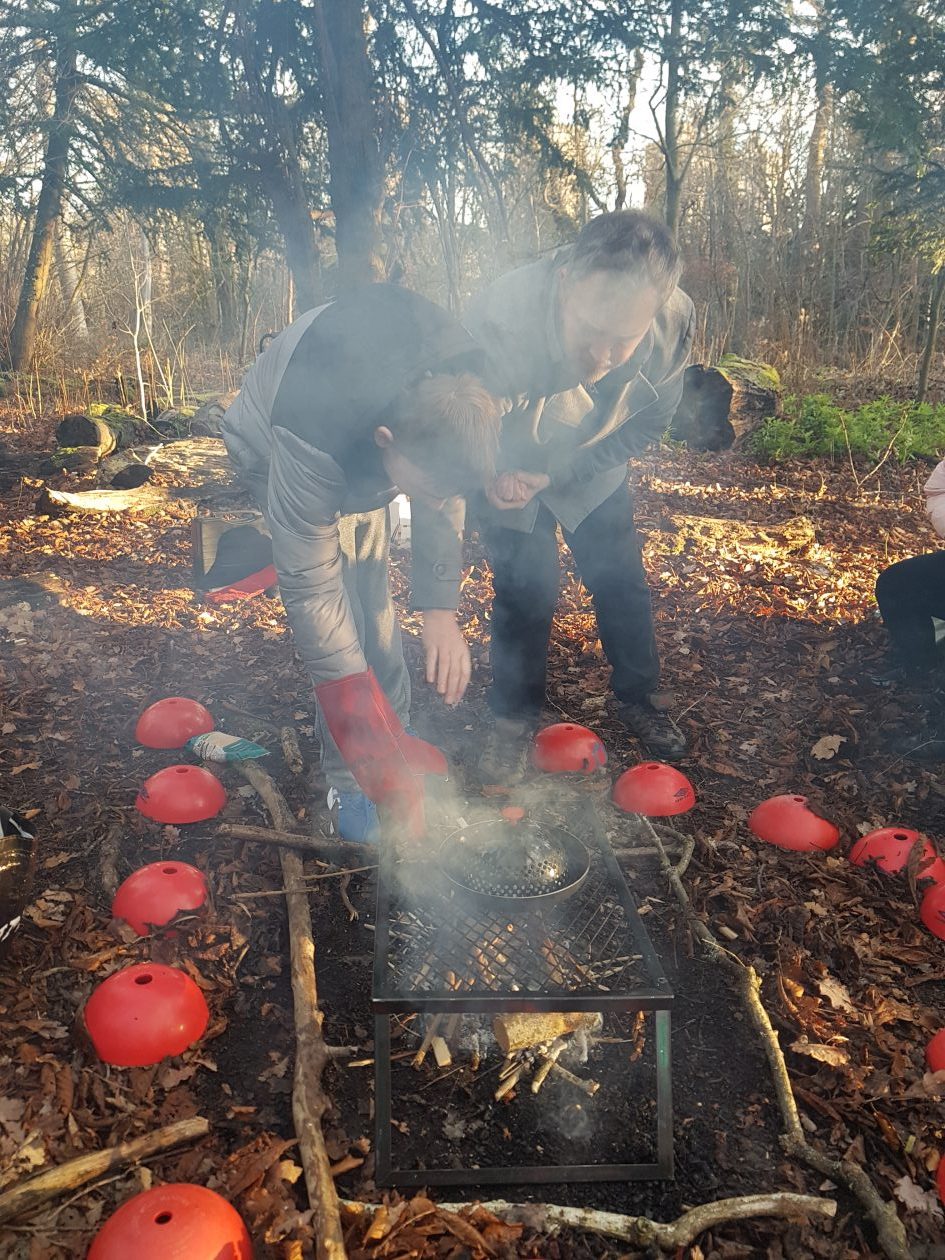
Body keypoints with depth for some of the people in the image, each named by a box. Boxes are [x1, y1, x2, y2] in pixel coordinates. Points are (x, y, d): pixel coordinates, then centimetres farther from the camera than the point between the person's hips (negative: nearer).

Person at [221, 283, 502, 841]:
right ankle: (348, 782, -2)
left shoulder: (458, 392, -31)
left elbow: (446, 491, -13)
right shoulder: (307, 445, -46)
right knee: (340, 612, -15)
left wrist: (441, 608, -22)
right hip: (273, 450, -4)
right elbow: (310, 591, -41)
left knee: (373, 594, 4)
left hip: (360, 455, 5)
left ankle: (399, 733, 21)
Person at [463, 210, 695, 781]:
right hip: (507, 470, -2)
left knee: (622, 580, 5)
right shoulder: (499, 318, -41)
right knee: (526, 590, -6)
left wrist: (557, 473, -23)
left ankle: (640, 695, 30)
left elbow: (648, 424, -11)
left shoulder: (676, 322, -29)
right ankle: (514, 717, 17)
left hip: (592, 470, 3)